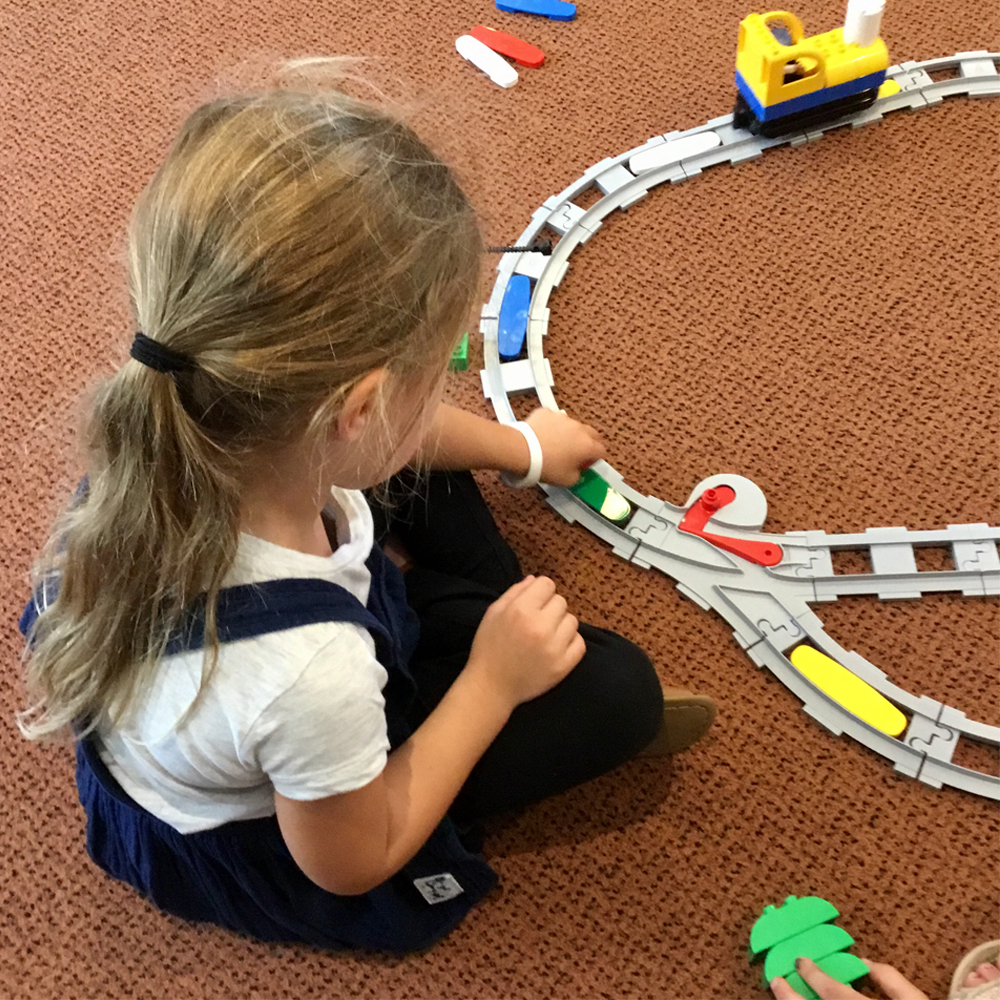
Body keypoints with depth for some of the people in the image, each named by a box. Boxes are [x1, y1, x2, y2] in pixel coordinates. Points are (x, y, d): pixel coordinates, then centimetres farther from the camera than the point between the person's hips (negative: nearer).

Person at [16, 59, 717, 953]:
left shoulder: (188, 431, -30)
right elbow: (354, 863, -24)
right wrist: (491, 685, -19)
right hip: (261, 852, -5)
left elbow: (372, 431, -5)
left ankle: (494, 617, 26)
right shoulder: (306, 673, -48)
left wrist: (518, 447, 11)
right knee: (617, 687, -4)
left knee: (409, 453, 12)